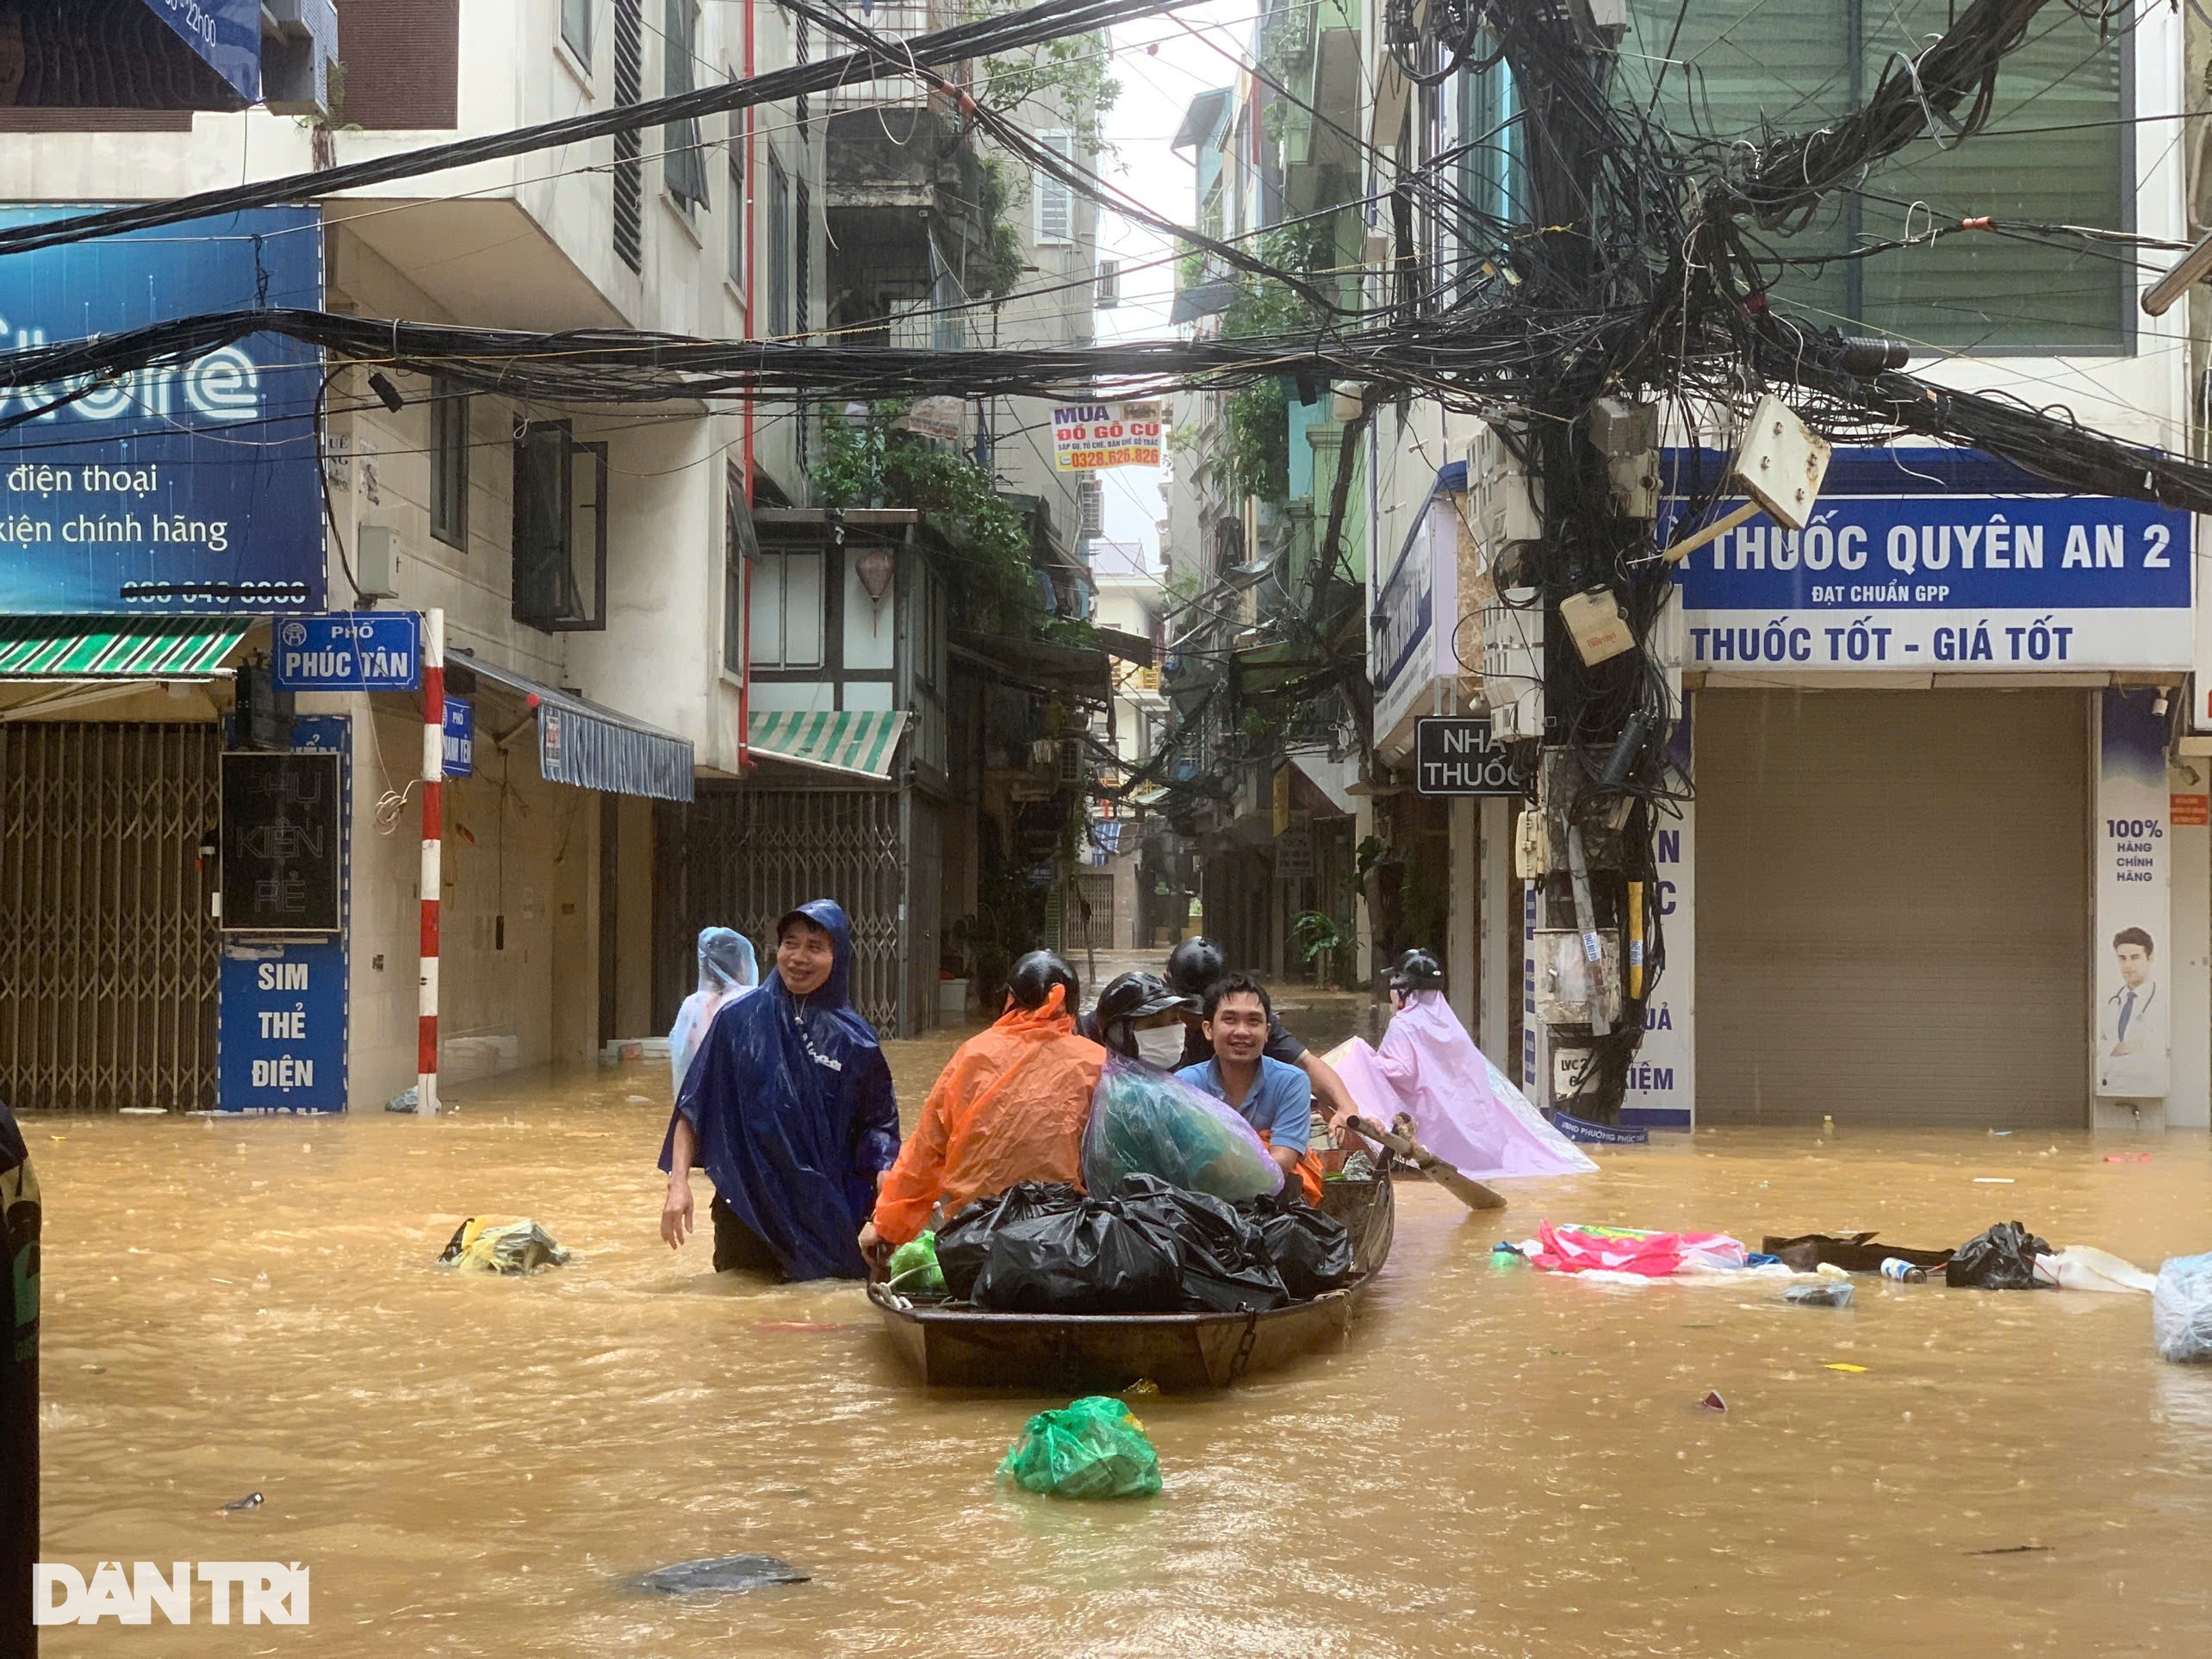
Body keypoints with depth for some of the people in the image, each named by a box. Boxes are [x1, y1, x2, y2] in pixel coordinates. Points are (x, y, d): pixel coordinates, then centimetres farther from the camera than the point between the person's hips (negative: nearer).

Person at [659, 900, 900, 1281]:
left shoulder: (854, 1039, 1)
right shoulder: (739, 1020, 0)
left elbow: (876, 1123, 3)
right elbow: (692, 1107, 1)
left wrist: (884, 1174, -16)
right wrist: (679, 1182, -8)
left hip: (828, 1217, 0)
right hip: (746, 1207, 0)